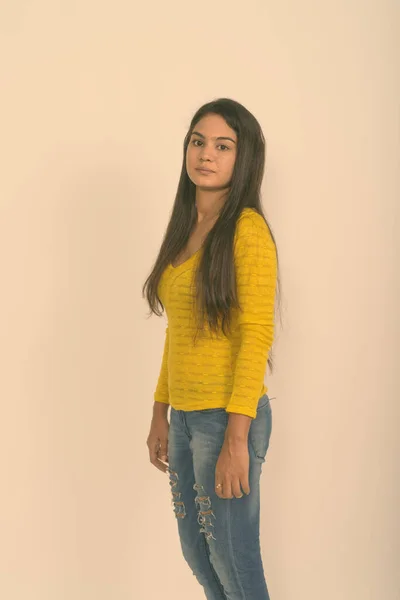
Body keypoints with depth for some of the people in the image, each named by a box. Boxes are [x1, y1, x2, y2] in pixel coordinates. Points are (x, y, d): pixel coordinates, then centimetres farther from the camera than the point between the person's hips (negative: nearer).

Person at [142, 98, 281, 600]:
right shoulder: (185, 229, 10)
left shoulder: (247, 228, -12)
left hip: (228, 417, -8)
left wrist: (237, 438, -21)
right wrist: (160, 413, 14)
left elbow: (257, 334, -18)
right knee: (196, 552, 19)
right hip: (185, 417, 8)